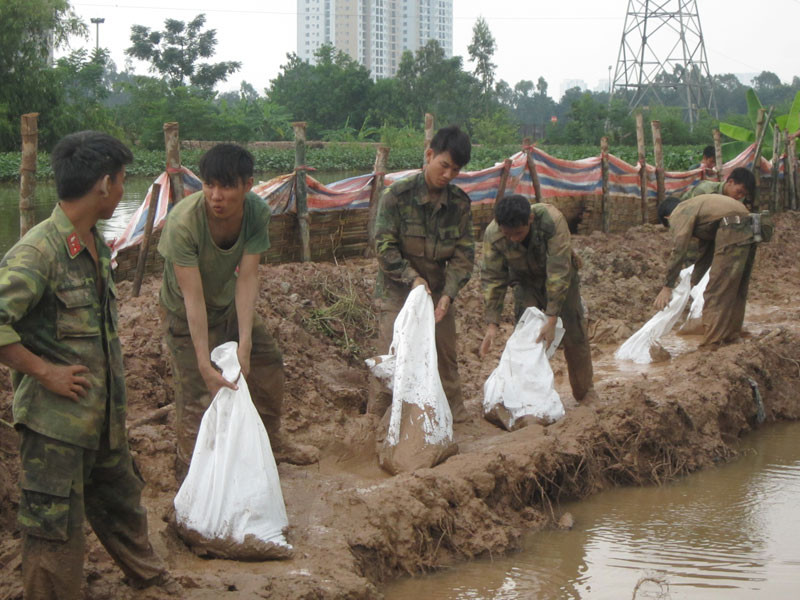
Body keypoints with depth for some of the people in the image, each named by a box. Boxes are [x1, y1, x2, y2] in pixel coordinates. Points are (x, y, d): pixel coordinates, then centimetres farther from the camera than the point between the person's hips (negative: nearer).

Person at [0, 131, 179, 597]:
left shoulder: (97, 244, 7)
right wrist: (46, 372, -21)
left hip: (104, 413, 9)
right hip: (56, 419, -9)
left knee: (120, 497, 27)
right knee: (57, 525, 3)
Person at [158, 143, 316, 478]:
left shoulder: (257, 212, -23)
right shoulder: (183, 223, -37)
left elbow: (247, 277, -25)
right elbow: (193, 298, -37)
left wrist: (245, 343, -32)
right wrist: (205, 366, -39)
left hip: (229, 302, 5)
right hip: (186, 314, -5)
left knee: (268, 363, 14)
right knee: (195, 392, -9)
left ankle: (271, 442, 37)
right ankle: (189, 468, 12)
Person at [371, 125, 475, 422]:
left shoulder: (459, 203, -3)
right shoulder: (397, 195, -14)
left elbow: (464, 254, -3)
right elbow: (384, 246, -14)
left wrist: (448, 294, -17)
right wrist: (412, 278, -23)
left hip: (438, 290, 4)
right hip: (397, 290, -4)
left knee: (446, 358, 13)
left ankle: (456, 419, 28)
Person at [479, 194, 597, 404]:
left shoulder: (552, 220, -40)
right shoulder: (492, 235, -31)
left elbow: (559, 271, -38)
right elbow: (491, 279, -23)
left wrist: (552, 319, -39)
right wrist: (492, 325, -30)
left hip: (560, 278, -1)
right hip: (526, 281, 2)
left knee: (574, 333, 2)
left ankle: (585, 392, 20)